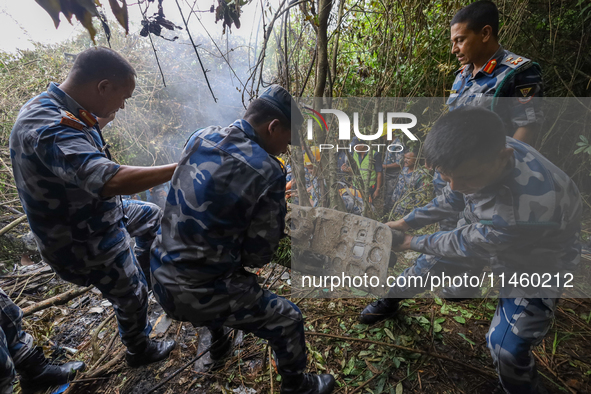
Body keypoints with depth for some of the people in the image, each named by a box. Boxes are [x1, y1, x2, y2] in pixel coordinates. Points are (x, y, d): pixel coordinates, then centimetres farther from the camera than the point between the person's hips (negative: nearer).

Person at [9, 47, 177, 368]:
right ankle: (139, 351, 43)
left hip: (97, 213, 9)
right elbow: (111, 180, -51)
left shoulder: (52, 110, -4)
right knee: (131, 296, 13)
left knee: (152, 216, 28)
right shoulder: (48, 128, -37)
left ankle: (145, 274, 49)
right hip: (86, 242, -9)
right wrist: (179, 169, -43)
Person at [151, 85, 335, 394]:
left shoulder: (199, 137, 0)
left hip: (160, 278, 8)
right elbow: (258, 256, -12)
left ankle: (219, 345, 62)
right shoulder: (267, 172, -20)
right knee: (288, 321, 12)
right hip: (199, 295, -7)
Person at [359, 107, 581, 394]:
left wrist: (414, 243, -12)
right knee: (429, 264, 11)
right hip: (483, 232, 6)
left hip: (537, 261, -5)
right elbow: (454, 199, -4)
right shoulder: (483, 154, -26)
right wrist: (407, 222, -5)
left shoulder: (527, 207, -46)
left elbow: (466, 245, -27)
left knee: (506, 347, -7)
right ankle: (389, 301, 41)